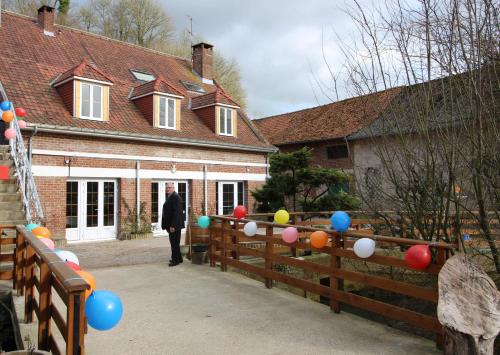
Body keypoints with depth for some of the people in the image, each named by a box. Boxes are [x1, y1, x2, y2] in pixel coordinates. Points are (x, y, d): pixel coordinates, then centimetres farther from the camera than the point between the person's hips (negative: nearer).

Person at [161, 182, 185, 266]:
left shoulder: (175, 197, -16)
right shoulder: (169, 197, 14)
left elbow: (176, 212, -22)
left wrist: (173, 225, -24)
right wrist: (167, 225, 13)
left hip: (174, 225, -10)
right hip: (171, 224, 10)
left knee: (175, 242, -1)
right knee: (174, 242, 16)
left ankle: (175, 260, 8)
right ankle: (178, 258, 27)